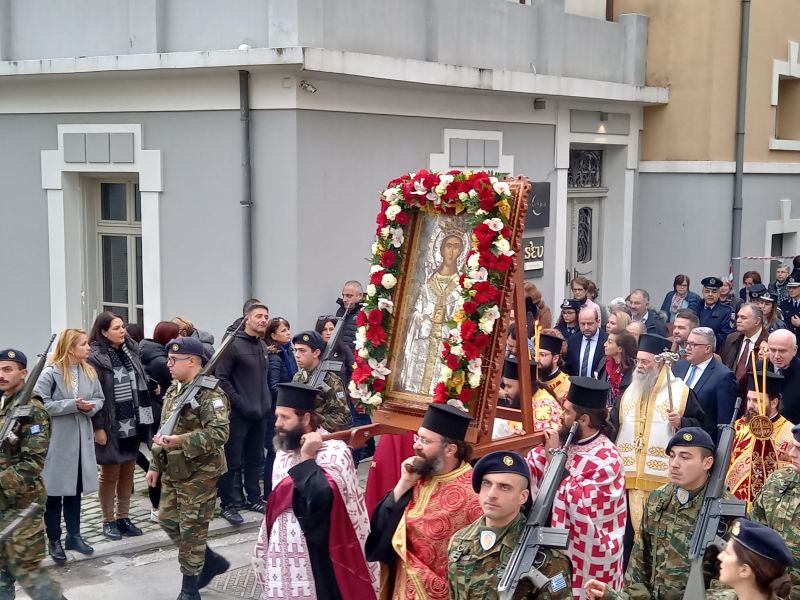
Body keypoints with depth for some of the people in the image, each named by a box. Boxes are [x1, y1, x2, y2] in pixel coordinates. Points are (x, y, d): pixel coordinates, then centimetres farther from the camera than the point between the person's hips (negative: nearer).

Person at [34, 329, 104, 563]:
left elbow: (100, 399, 10)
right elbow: (40, 404, -18)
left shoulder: (89, 372, 4)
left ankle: (74, 536, 26)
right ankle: (54, 540, 15)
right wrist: (73, 405, -22)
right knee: (54, 491, 5)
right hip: (56, 440, -5)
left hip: (81, 439, 5)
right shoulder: (50, 373, -13)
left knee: (75, 490, 15)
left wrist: (90, 406, -12)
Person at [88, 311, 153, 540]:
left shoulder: (130, 351, 7)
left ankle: (123, 517, 24)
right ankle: (108, 521, 17)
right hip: (111, 427, -6)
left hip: (132, 424, 6)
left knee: (128, 472, 13)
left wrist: (143, 419, 13)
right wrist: (98, 427, -18)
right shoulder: (96, 358, -14)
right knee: (110, 474, 5)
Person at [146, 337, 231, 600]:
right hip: (173, 471, 9)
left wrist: (180, 441, -35)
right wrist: (156, 465, 17)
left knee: (192, 529, -1)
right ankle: (212, 562, 30)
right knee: (168, 521, 14)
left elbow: (219, 433, -28)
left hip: (199, 473, -9)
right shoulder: (173, 390, 10)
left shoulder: (210, 394, -18)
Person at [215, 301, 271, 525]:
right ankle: (228, 504, 4)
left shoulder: (262, 346, 13)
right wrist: (239, 402, -18)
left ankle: (254, 498, 26)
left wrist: (267, 401, 11)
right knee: (233, 461, -3)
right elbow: (221, 378, -15)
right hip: (238, 414, -7)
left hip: (260, 412, 8)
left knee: (255, 459, 15)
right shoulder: (233, 345, -11)